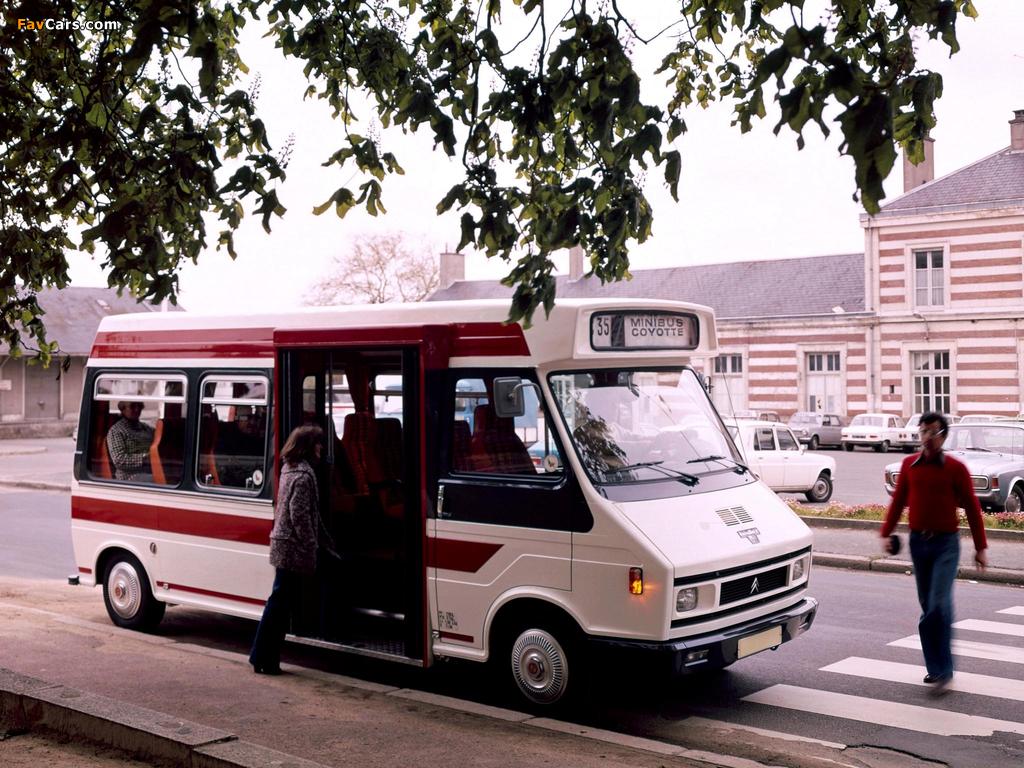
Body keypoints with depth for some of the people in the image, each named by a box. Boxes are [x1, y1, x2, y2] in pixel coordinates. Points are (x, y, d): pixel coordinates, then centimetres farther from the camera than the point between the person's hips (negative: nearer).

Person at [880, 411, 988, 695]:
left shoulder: (956, 468, -4)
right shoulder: (909, 464, 5)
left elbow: (972, 508, 0)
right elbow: (898, 501, 11)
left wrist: (980, 547, 1)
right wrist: (886, 533, 2)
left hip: (946, 543, -4)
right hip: (918, 541, 4)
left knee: (939, 605, -14)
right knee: (927, 606, 9)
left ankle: (943, 670, -7)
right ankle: (936, 667, 20)